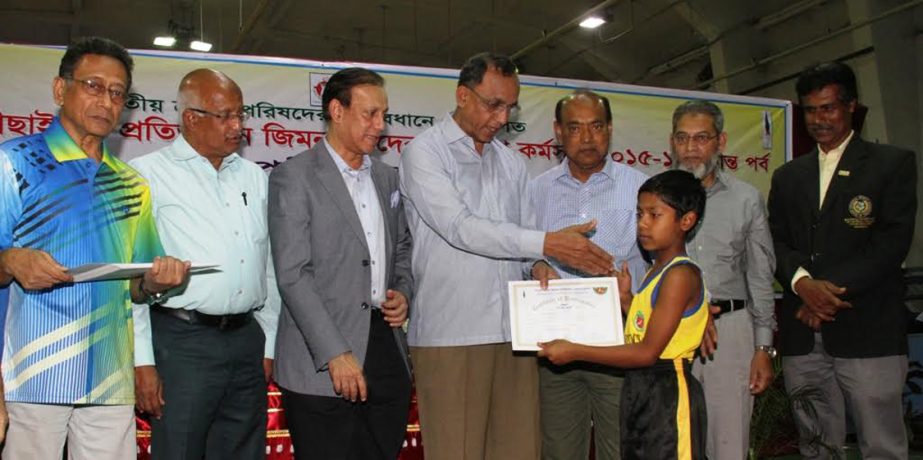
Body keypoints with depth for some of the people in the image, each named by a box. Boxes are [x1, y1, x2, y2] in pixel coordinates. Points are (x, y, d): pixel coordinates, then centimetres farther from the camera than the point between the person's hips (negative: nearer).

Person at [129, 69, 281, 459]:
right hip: (181, 340, -5)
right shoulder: (148, 175, -3)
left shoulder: (254, 177, 13)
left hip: (247, 339, 5)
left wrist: (269, 345, 12)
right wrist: (142, 361, -10)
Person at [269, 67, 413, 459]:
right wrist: (336, 354, -17)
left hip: (387, 351, 6)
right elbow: (293, 275, -12)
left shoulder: (386, 177, 15)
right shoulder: (294, 177, -5)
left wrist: (403, 292, 4)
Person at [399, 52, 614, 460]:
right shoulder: (424, 152, -2)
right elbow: (459, 227, -15)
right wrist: (547, 244, -21)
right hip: (451, 333, -5)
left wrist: (538, 265, -4)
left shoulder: (511, 163, 19)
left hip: (513, 330, 6)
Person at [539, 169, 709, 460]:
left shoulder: (681, 274, -16)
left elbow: (648, 351, -23)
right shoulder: (655, 272, 13)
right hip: (639, 390, 9)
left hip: (669, 393, -9)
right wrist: (625, 299, 4)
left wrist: (574, 352, -21)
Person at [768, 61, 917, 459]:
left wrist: (833, 291, -13)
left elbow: (893, 240, -6)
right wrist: (802, 282, -12)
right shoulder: (787, 176, 19)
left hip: (868, 332, -4)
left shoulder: (893, 164, 6)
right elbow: (775, 241, 8)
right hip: (802, 334, 4)